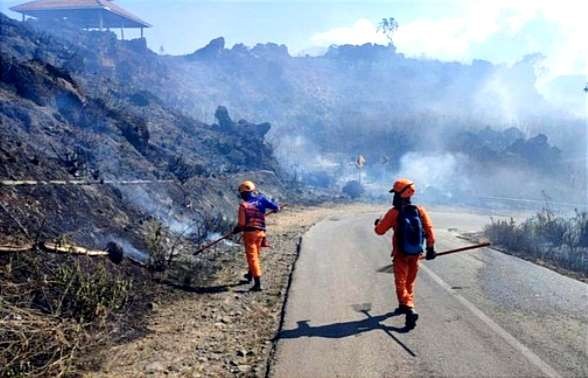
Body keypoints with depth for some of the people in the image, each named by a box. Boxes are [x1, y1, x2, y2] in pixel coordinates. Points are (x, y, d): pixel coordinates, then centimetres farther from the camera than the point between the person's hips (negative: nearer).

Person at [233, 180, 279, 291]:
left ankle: (257, 283, -8)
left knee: (252, 257, -1)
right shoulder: (261, 199, -2)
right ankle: (250, 274, 46)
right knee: (255, 254, 24)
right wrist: (276, 208, 19)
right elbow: (276, 207, -4)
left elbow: (242, 224, -12)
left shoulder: (243, 205, -10)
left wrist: (236, 230, 7)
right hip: (261, 232, 5)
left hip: (249, 232, -5)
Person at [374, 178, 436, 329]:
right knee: (410, 282, 22)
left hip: (401, 255, -4)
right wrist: (431, 248, 3)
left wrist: (378, 222, 16)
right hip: (415, 254, 4)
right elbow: (429, 229, -6)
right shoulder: (419, 210, -6)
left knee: (401, 283, 0)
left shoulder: (394, 212, -16)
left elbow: (380, 230, -7)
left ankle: (410, 309, -18)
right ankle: (404, 305, 37)